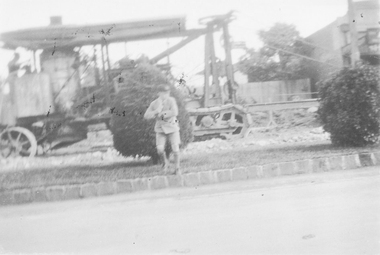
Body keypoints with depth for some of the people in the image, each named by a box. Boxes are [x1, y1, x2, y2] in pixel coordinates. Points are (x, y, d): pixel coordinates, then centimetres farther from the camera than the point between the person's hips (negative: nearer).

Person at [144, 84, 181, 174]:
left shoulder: (171, 100, -18)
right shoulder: (154, 104, -8)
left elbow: (174, 113, -31)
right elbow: (146, 116, -10)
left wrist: (162, 113, -22)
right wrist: (157, 111, -26)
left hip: (172, 127, -2)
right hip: (160, 129, 2)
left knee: (175, 149, -6)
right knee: (160, 150, -12)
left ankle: (177, 168, 14)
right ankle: (165, 163, 18)